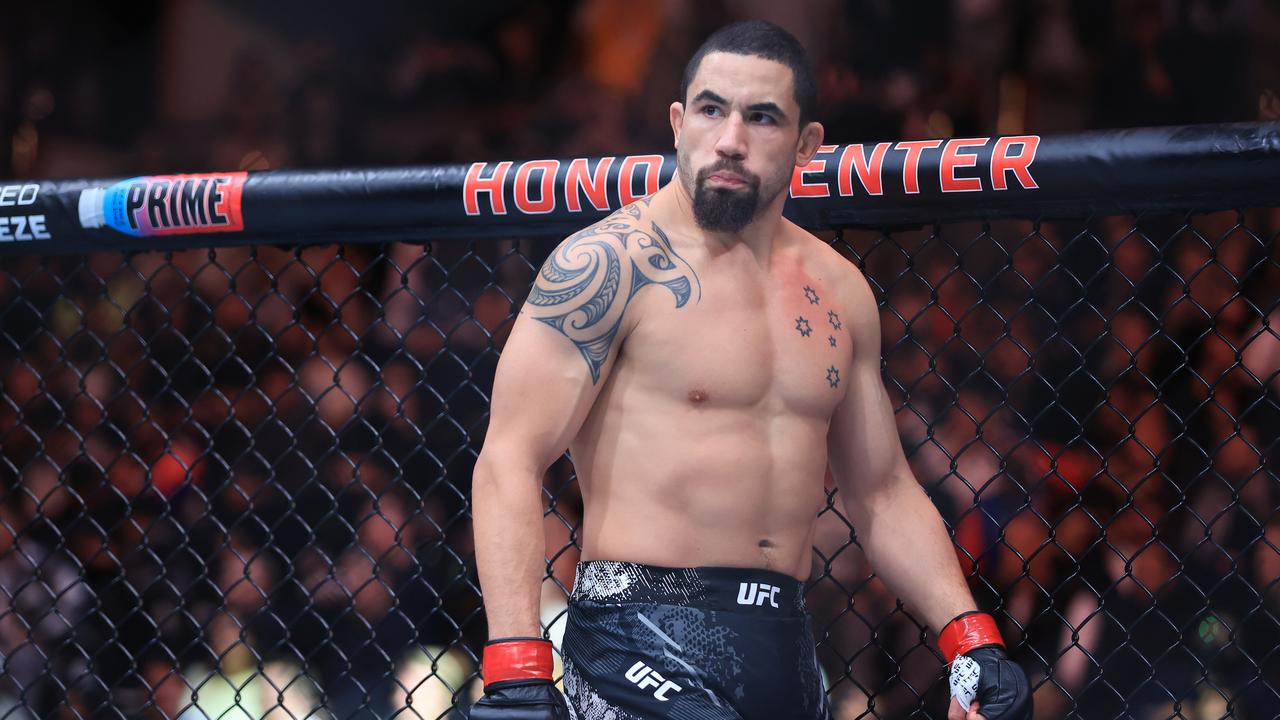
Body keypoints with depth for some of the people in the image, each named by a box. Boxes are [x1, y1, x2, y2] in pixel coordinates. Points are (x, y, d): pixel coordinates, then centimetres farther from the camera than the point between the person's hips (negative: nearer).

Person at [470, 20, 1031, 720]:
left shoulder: (837, 290, 12)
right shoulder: (612, 262, -7)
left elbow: (883, 493, 20)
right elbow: (510, 461, -13)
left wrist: (971, 639, 7)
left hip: (786, 653, 6)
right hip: (645, 650, -6)